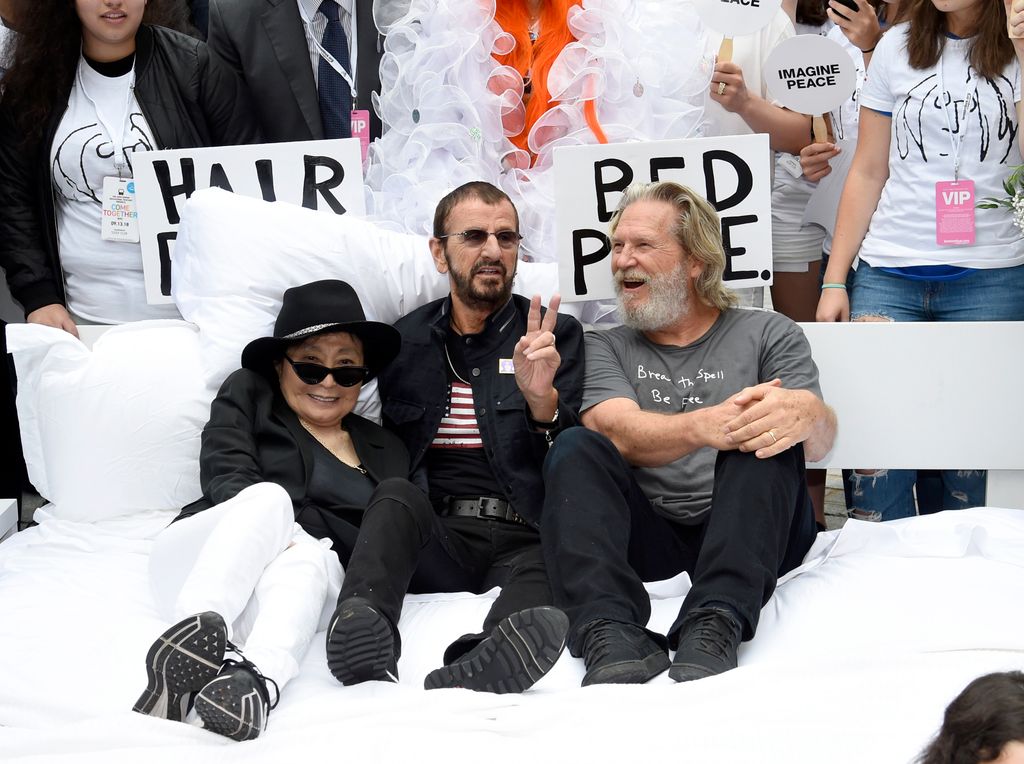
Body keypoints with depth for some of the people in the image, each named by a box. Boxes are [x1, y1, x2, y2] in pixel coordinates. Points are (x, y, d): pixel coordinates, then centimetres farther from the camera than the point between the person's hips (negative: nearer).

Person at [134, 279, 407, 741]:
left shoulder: (386, 451, 23)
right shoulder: (247, 394, 17)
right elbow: (225, 478, 0)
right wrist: (281, 524, -18)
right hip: (198, 558, -1)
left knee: (310, 560, -35)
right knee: (271, 497, -32)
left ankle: (257, 680, -65)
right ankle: (194, 631, -57)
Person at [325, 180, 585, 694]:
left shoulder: (556, 336, 16)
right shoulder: (404, 340, 19)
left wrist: (542, 400, -14)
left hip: (522, 538, -1)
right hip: (434, 537, 1)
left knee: (541, 575, -36)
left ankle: (488, 659, -66)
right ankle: (363, 626, -59)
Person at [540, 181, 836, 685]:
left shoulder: (767, 334, 13)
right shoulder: (605, 348, 16)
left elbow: (818, 446, -3)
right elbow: (618, 432, -7)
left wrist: (809, 413, -30)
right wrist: (705, 426, -29)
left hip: (752, 531, -1)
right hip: (649, 535, 1)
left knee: (765, 431, -25)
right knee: (575, 448, -21)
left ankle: (715, 625, -43)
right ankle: (611, 634, -43)